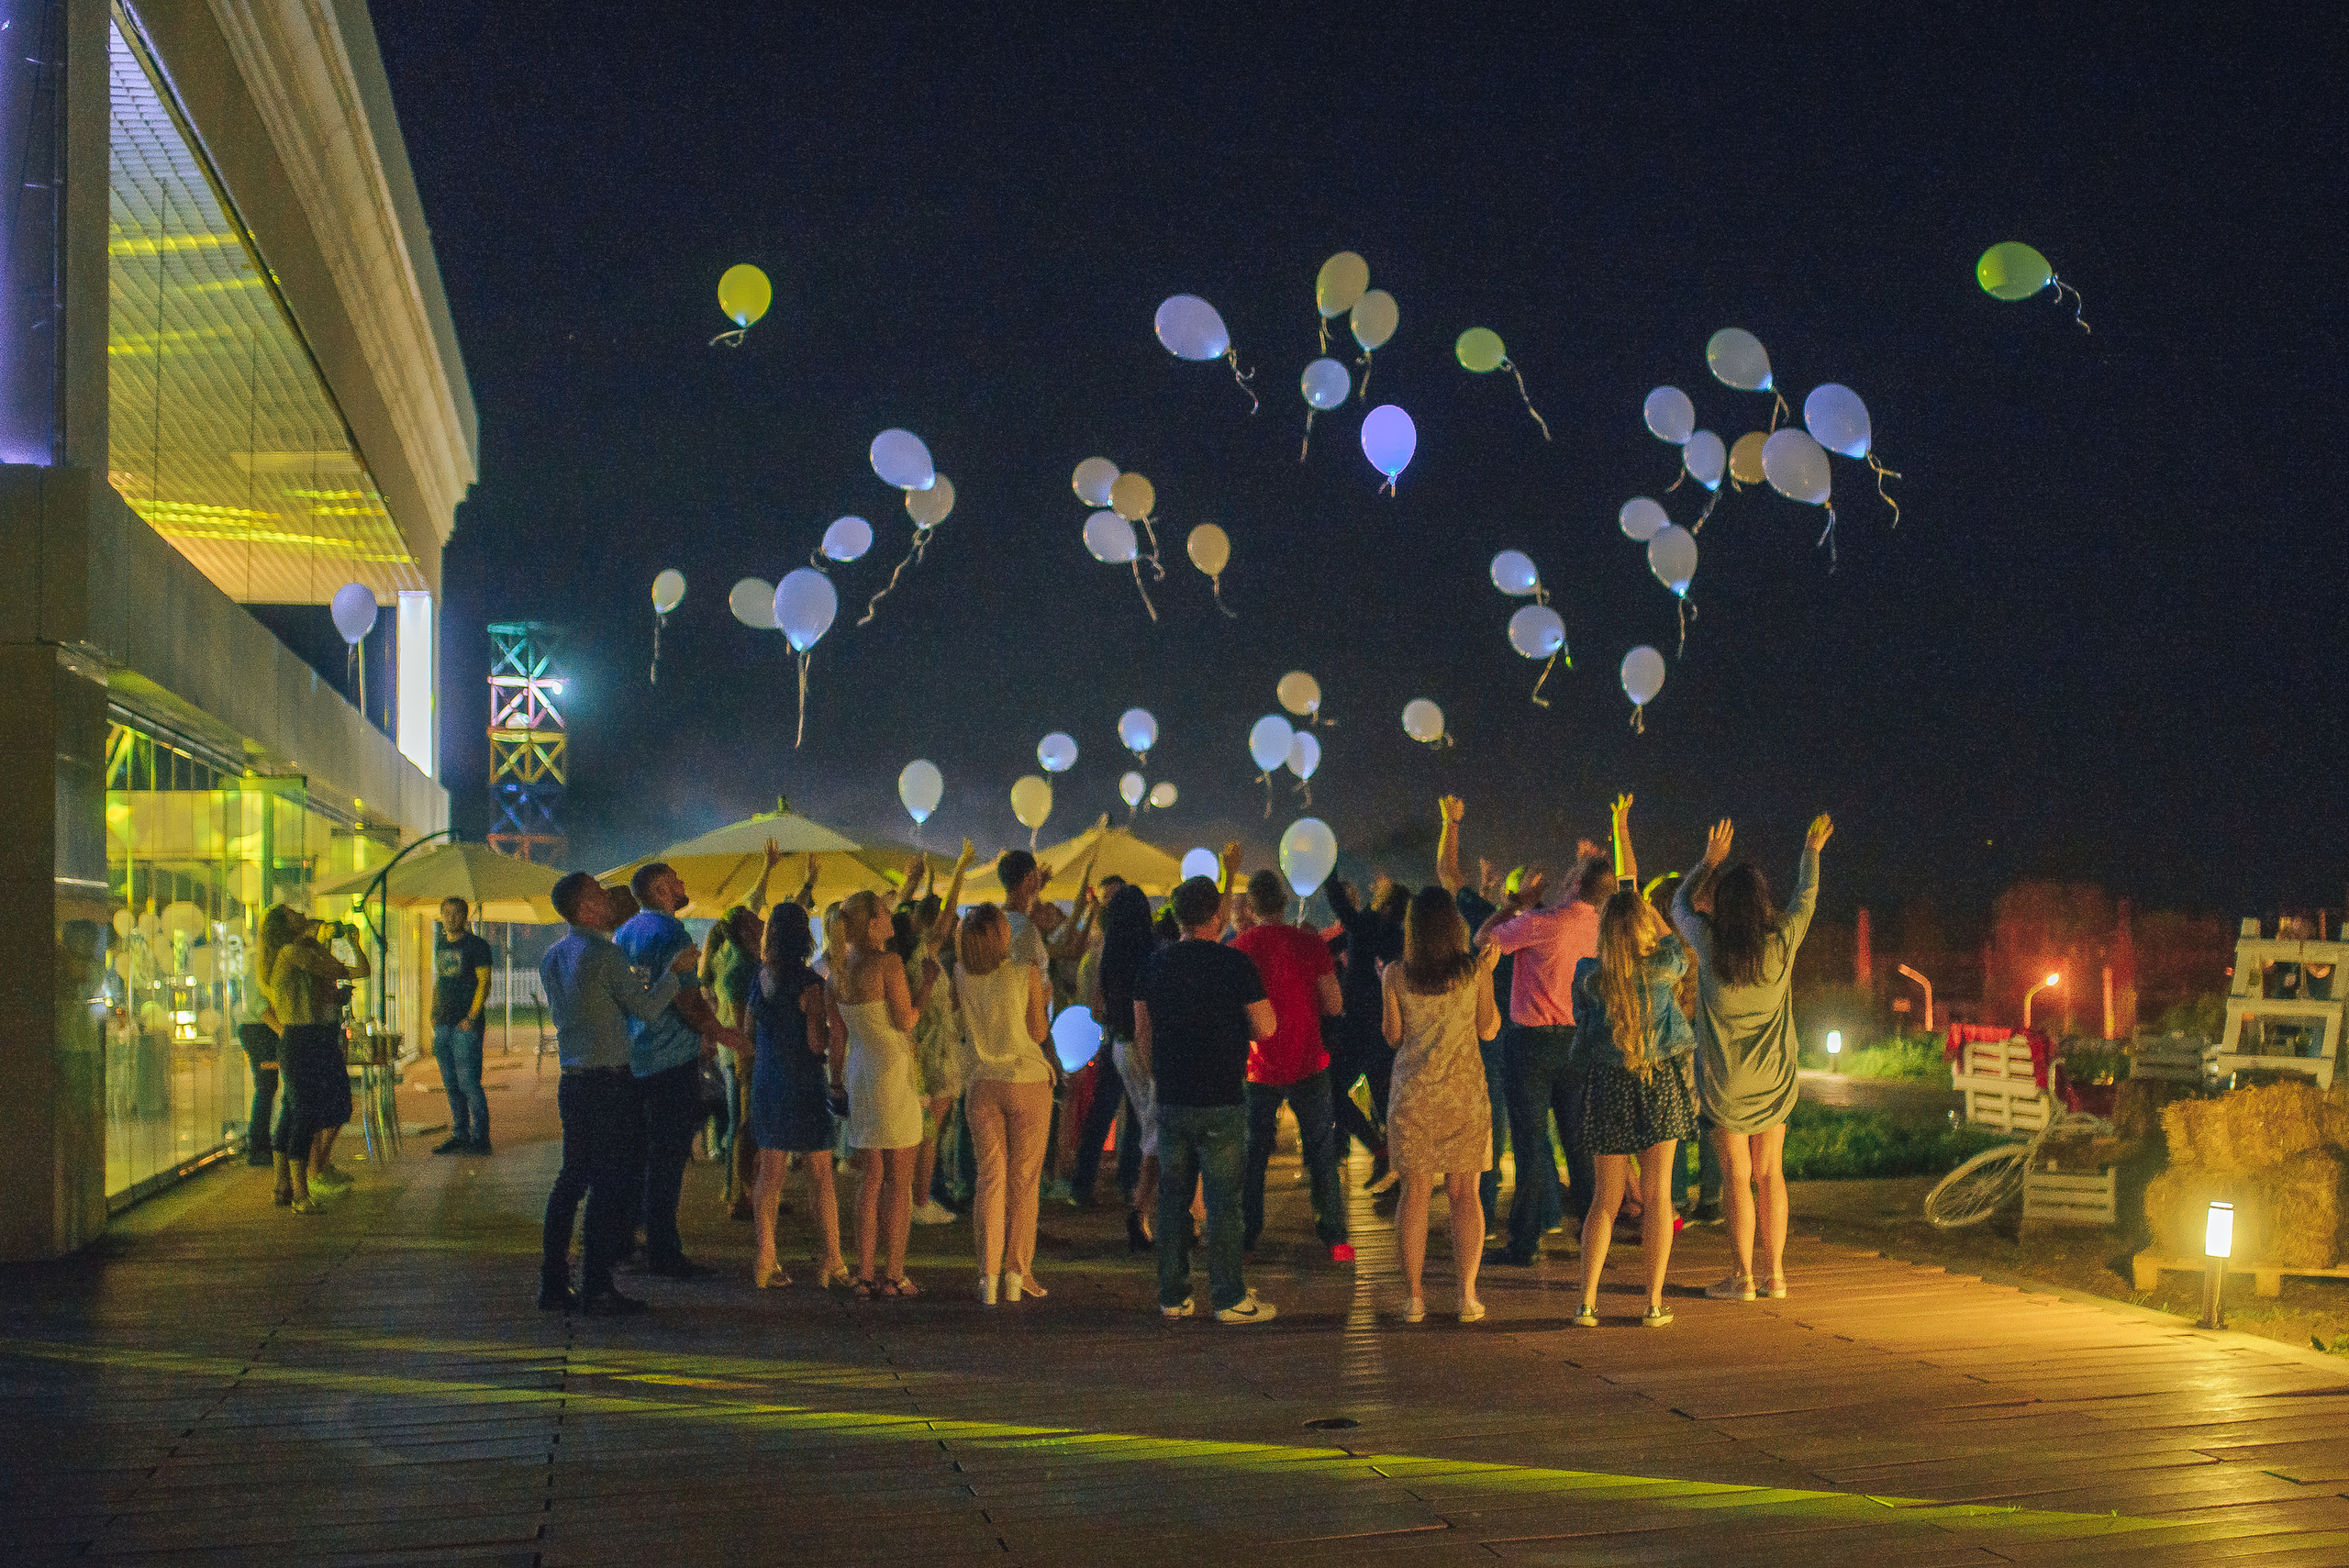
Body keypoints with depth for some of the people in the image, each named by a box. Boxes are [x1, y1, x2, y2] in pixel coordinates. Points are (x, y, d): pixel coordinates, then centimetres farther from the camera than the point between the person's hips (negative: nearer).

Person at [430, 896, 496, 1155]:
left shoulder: (476, 946, -5)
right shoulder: (441, 945, 17)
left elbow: (484, 983, -10)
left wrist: (471, 1017, -18)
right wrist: (434, 1014, 13)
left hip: (466, 1026, -7)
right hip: (442, 1025, 7)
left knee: (468, 1083, -9)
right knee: (451, 1085, 9)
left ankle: (480, 1137, -4)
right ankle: (459, 1134, 16)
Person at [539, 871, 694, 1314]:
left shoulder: (552, 958, 10)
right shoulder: (603, 954, -14)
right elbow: (647, 1007, -11)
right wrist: (675, 971, 2)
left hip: (572, 1082, 8)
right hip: (610, 1082, -8)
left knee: (572, 1179, 13)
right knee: (612, 1186, -2)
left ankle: (553, 1284, 14)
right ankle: (597, 1288, -2)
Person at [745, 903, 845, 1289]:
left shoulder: (758, 978, 4)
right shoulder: (809, 983, -17)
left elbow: (749, 1032, 13)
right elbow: (818, 1044, -17)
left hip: (765, 1080, 6)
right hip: (804, 1083, -6)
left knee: (769, 1172, 10)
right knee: (820, 1174, 4)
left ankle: (764, 1261, 8)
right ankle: (830, 1262, 8)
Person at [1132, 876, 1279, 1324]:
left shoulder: (1156, 964, 5)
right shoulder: (1236, 964, -9)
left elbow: (1142, 1036, 11)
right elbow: (1266, 1029, -4)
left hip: (1170, 1101, 4)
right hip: (1221, 1102, -4)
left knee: (1172, 1201, 11)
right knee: (1223, 1203, 0)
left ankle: (1172, 1297, 16)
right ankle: (1230, 1299, 3)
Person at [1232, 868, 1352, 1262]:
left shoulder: (1237, 948, -6)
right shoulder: (1311, 944, -9)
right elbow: (1334, 1005, -6)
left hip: (1260, 1067, 1)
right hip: (1308, 1065, 0)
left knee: (1253, 1155, 12)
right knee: (1321, 1152, 8)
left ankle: (1247, 1237, 14)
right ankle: (1334, 1237, 9)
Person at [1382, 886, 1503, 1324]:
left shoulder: (1396, 975, -4)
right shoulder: (1473, 971, -5)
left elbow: (1393, 1036, 4)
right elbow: (1489, 1029, 4)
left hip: (1412, 1094, 0)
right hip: (1464, 1092, 0)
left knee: (1415, 1192, 5)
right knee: (1464, 1192, 6)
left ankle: (1414, 1296, 5)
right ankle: (1467, 1295, 2)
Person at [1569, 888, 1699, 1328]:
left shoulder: (1588, 974, -7)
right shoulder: (1662, 966, -10)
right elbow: (1672, 943, 14)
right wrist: (1638, 897, 22)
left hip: (1607, 1088, 1)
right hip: (1660, 1087, -1)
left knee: (1606, 1197, 8)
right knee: (1657, 1195, 6)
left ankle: (1587, 1302, 3)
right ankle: (1655, 1303, 6)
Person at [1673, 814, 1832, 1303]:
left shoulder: (1710, 944, -12)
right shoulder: (1782, 942, -7)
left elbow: (1680, 904, 8)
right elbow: (1806, 898, 13)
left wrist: (1710, 860, 17)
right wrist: (1811, 853, 28)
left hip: (1725, 1079, -2)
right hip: (1774, 1077, 2)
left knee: (1737, 1177, 2)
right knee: (1769, 1174, 11)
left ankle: (1744, 1278, 4)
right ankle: (1775, 1274, 14)